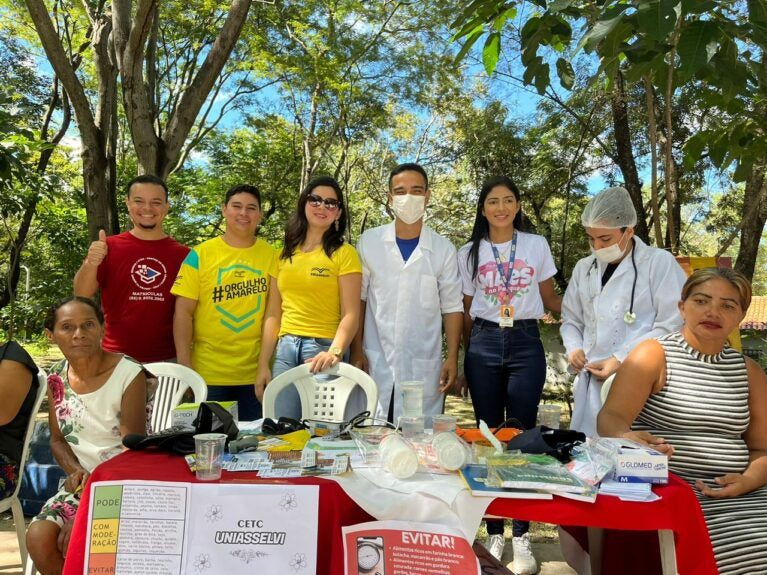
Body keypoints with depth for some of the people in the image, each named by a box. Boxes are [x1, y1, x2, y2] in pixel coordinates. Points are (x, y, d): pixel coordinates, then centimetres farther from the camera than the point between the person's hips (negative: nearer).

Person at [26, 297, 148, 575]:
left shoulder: (129, 374, -17)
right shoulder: (57, 376, 1)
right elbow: (57, 440, 14)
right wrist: (75, 471, -8)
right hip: (83, 480, 5)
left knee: (75, 540, -24)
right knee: (38, 538, -16)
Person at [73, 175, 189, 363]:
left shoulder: (183, 254, 0)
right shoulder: (109, 247, 0)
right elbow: (82, 296, -4)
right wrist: (90, 263, -22)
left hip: (168, 360, 1)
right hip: (117, 358, 0)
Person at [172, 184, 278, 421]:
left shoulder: (272, 256, 3)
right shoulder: (200, 255, -1)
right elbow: (183, 312, -3)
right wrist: (184, 366, -9)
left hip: (257, 374, 2)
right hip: (208, 374, -1)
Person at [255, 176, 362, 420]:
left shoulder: (344, 253, -2)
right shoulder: (285, 253, 12)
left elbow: (350, 315, -9)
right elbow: (273, 314, 12)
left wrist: (335, 352, -26)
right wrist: (263, 364, 7)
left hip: (323, 349, -4)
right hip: (285, 349, 4)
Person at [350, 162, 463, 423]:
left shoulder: (443, 249, 2)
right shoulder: (369, 241, 1)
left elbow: (451, 307, 5)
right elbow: (358, 299, 5)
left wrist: (452, 358, -3)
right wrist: (356, 351, 0)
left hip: (424, 367, 0)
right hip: (376, 363, 0)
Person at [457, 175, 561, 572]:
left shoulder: (537, 245, 6)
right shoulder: (469, 253, 7)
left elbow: (550, 298, 11)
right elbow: (465, 311, 10)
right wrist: (462, 356, 9)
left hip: (526, 343, -1)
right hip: (484, 345, 1)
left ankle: (521, 536, 12)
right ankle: (494, 534, 18)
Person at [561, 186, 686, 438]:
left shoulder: (660, 263, -4)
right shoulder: (583, 268, 12)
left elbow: (672, 326, -8)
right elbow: (571, 320, 20)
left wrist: (622, 360, -13)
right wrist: (574, 348, 0)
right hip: (592, 380, 5)